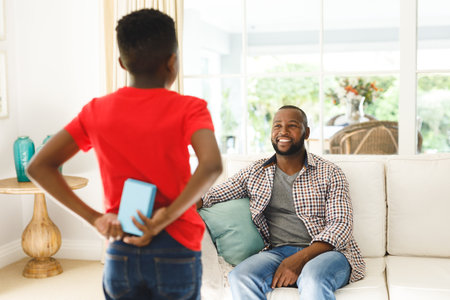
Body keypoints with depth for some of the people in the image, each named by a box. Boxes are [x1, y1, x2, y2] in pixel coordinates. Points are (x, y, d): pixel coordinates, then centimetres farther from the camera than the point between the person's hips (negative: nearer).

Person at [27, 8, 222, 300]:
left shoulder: (97, 111, 1)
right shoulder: (188, 108, -9)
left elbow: (39, 167, -2)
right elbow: (212, 165, -27)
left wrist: (93, 217, -5)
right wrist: (167, 216, -19)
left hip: (121, 254, 3)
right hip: (176, 253, -3)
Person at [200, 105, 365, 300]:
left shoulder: (330, 174, 6)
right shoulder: (254, 173, 14)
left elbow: (341, 224, -3)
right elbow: (213, 196, 10)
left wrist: (300, 259, -18)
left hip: (325, 251, -2)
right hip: (277, 252, 3)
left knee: (313, 279, -38)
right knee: (239, 278, -29)